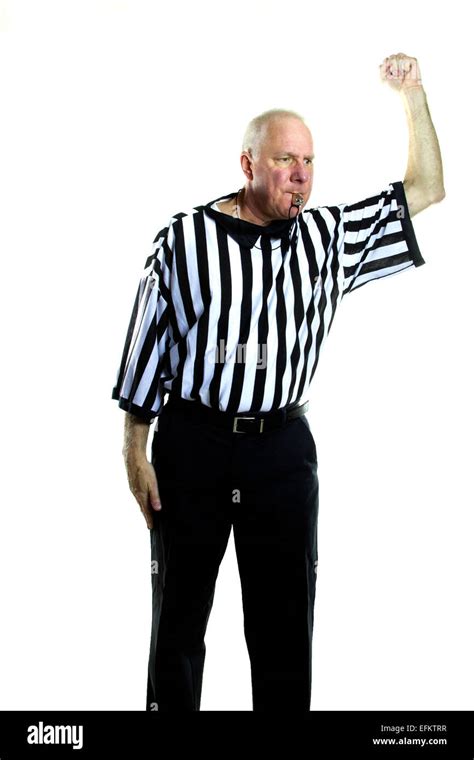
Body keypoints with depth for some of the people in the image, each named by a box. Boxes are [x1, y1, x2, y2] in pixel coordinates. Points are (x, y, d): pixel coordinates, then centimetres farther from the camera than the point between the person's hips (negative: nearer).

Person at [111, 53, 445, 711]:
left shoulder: (330, 237, 5)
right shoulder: (185, 238, -3)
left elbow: (425, 191, 8)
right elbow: (146, 347, 1)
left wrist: (413, 94, -1)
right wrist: (135, 454, -1)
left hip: (283, 449, 2)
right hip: (190, 443, -2)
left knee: (286, 619, 8)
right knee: (180, 610, 9)